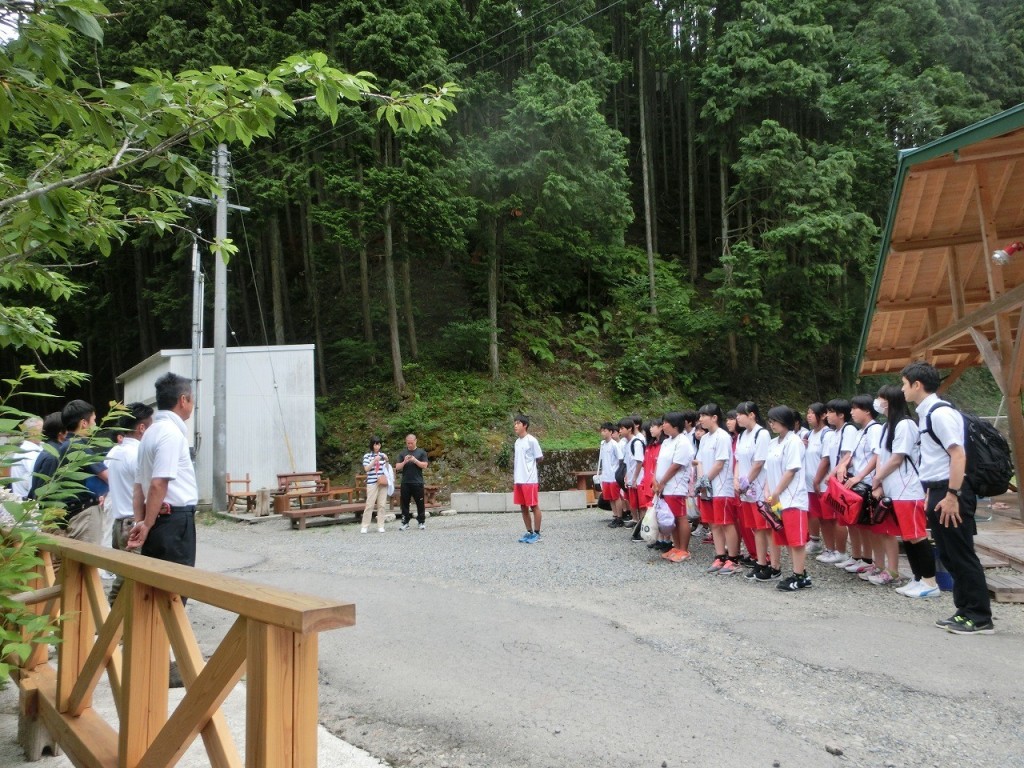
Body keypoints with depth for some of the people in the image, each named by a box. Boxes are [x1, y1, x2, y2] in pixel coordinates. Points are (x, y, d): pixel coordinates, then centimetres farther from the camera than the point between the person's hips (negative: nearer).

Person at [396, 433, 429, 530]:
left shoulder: (421, 452, 5)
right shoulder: (402, 453, 10)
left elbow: (425, 465, -2)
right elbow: (397, 467, 6)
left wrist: (415, 460, -14)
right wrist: (404, 462, -12)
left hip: (418, 482, -2)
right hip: (405, 483, 2)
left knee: (420, 503, 0)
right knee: (405, 503, 4)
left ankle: (422, 522, 9)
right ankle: (405, 522, 11)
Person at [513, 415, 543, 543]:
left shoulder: (531, 440, -10)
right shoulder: (517, 442, 13)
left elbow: (540, 458, -6)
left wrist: (530, 461, 6)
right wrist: (514, 478, 16)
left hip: (530, 480, -7)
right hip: (518, 480, 7)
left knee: (534, 506, 1)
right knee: (523, 507, 10)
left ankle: (537, 533, 8)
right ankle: (529, 532, 19)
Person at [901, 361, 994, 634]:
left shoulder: (940, 413, -16)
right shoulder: (926, 414, 13)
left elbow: (958, 455, -21)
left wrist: (952, 496, -23)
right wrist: (931, 495, 20)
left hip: (950, 493, -10)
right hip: (938, 491, 10)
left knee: (961, 555, -2)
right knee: (948, 556, 14)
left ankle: (980, 618, 7)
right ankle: (965, 611, 23)